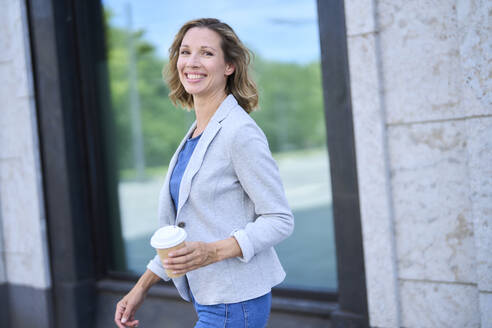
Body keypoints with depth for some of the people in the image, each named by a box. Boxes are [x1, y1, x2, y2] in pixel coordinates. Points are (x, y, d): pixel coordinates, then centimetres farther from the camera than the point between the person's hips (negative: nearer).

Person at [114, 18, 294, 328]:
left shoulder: (240, 132, -16)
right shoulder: (195, 133, 10)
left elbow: (279, 220, -16)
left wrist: (214, 251, -28)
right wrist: (143, 285, 14)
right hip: (208, 299, 8)